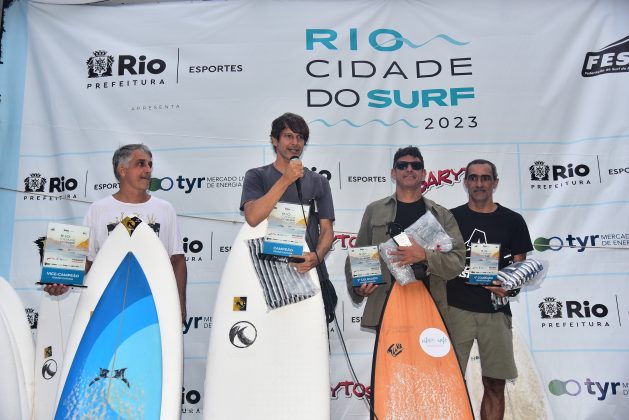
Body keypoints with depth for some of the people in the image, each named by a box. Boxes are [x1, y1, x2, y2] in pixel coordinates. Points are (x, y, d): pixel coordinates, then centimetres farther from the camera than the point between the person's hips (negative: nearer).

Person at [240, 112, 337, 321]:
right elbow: (253, 218, -12)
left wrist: (317, 256, -13)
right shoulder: (257, 177, 6)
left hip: (311, 274, 2)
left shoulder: (318, 182, 13)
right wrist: (286, 180, -14)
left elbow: (327, 229, 8)